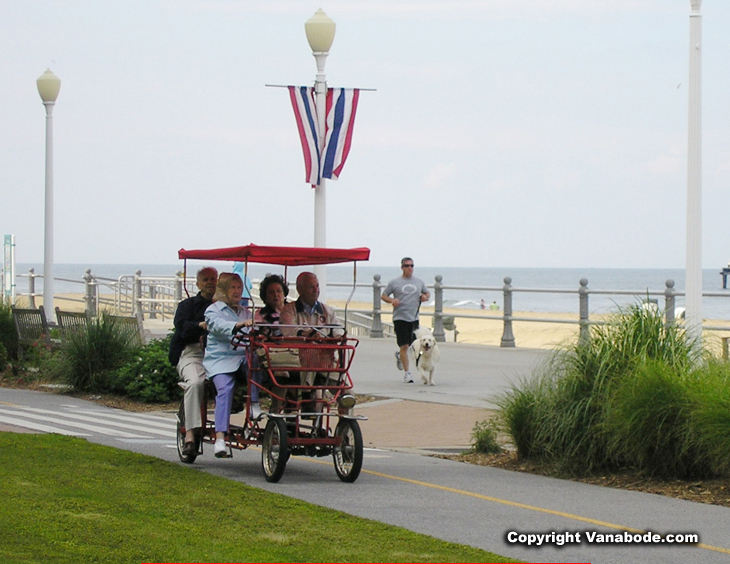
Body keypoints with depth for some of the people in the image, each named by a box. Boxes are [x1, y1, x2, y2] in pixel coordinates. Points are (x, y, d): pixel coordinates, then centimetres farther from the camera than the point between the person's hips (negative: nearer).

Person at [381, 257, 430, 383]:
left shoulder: (419, 282, 12)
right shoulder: (394, 282, 1)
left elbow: (427, 292, 25)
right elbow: (383, 296, 7)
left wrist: (425, 296, 1)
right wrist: (392, 301, -14)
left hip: (414, 318, 4)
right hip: (400, 317, -4)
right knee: (404, 346, -9)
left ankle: (399, 355, 43)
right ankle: (407, 373, -4)